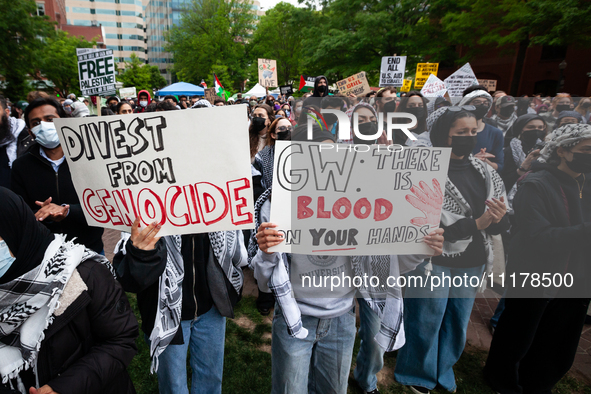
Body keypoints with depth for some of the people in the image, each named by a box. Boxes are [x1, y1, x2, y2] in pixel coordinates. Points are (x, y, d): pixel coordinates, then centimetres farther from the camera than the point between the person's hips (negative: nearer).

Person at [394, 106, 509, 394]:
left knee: (457, 324, 21)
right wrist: (476, 223, -25)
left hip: (472, 264, 6)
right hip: (434, 262, -6)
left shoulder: (484, 171, 5)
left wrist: (500, 219, -17)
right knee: (426, 324, 10)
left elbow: (500, 224, 7)